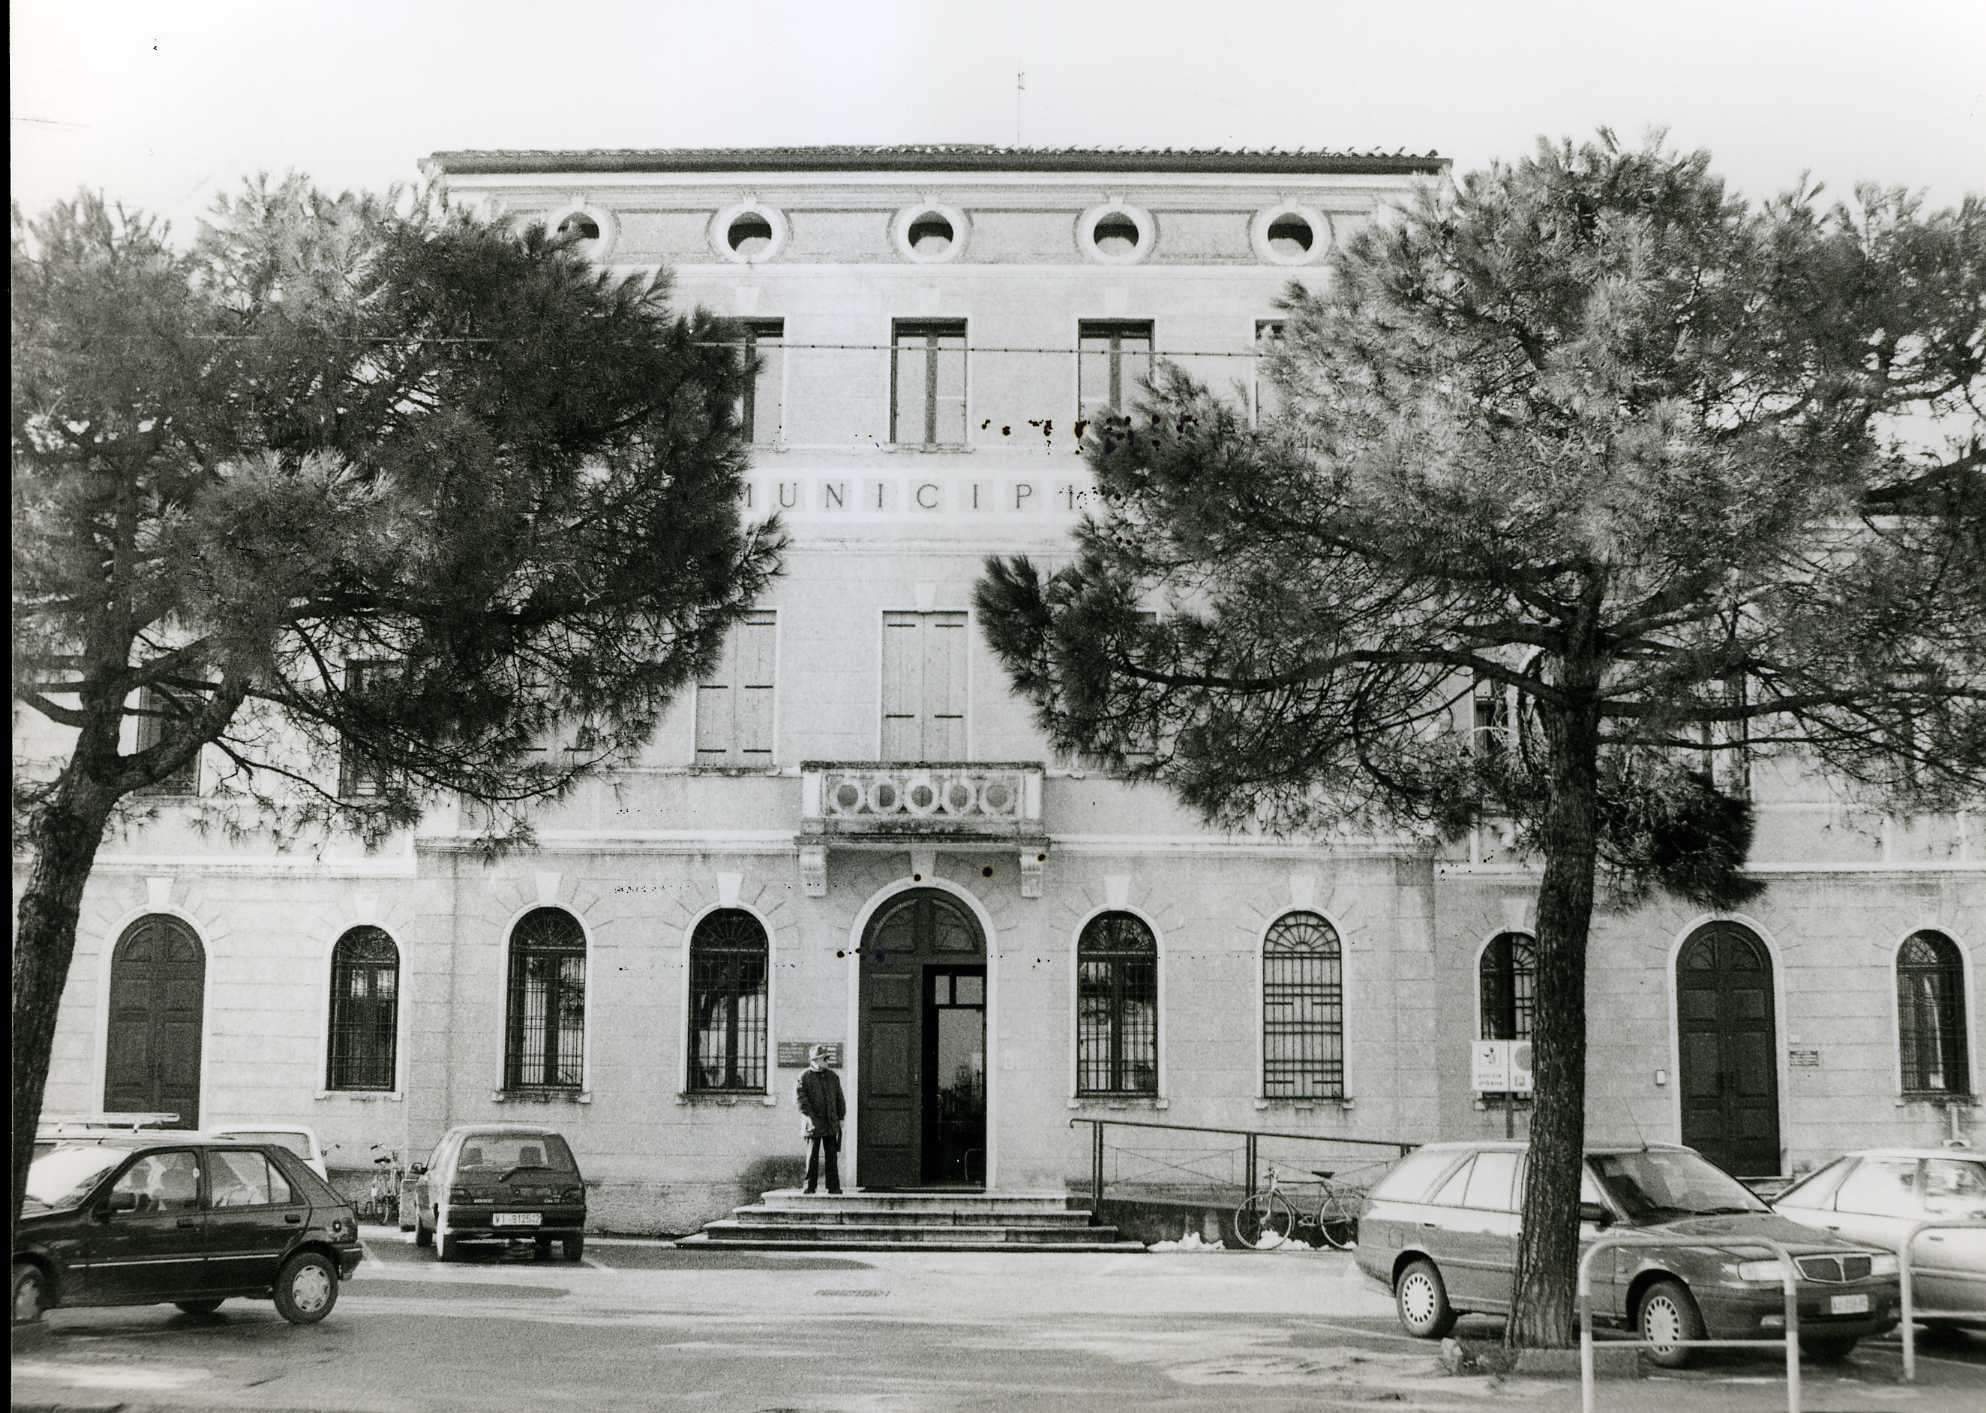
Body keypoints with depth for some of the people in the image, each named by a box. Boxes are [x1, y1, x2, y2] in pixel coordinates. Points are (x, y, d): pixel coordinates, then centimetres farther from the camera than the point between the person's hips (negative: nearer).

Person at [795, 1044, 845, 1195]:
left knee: (832, 1156, 4)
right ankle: (810, 1185, 5)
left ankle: (834, 1186, 8)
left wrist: (841, 1118, 10)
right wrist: (810, 1117, -16)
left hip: (831, 1124, 4)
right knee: (812, 1156, -1)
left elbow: (839, 1098, 16)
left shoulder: (833, 1077, 12)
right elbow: (799, 1098, -10)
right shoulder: (804, 1077, -3)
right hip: (814, 1124, -4)